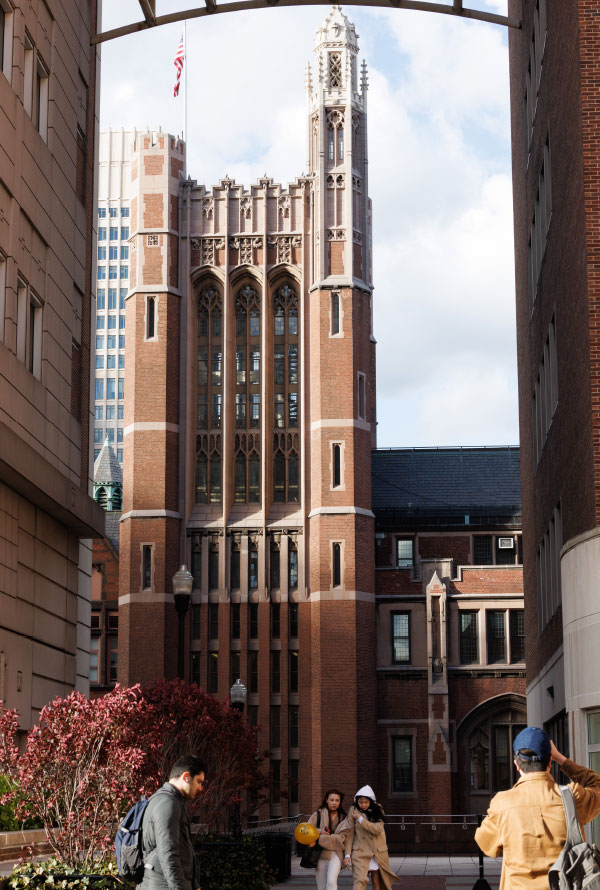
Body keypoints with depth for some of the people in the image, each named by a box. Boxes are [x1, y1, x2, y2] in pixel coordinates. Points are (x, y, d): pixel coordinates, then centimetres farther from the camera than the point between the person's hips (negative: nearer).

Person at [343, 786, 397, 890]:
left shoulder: (377, 811, 3)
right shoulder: (353, 811, -1)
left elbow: (377, 829, -12)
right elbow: (350, 833, -2)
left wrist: (360, 819, -14)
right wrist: (348, 854, -6)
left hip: (377, 852, 2)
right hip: (360, 852, -2)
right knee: (360, 880, -18)